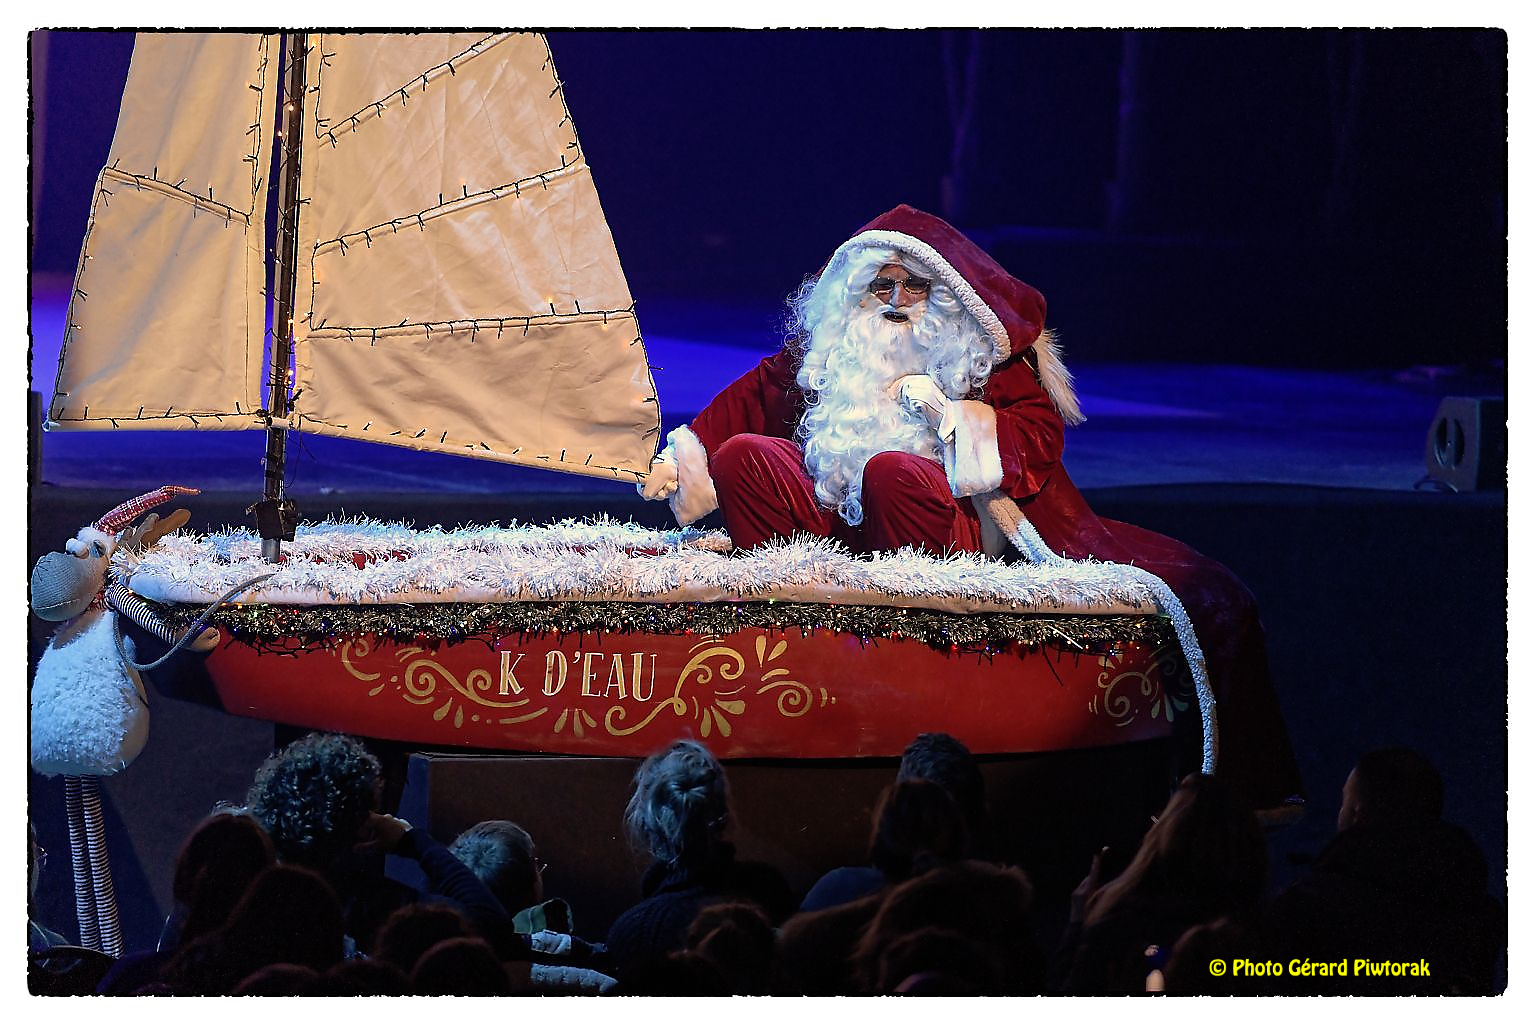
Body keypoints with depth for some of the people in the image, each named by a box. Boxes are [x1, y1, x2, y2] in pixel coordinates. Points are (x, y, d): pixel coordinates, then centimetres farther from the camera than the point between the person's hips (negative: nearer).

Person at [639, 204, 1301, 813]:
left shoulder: (983, 354, 9)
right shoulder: (824, 347, 19)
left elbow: (1041, 436, 0)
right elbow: (752, 399, 23)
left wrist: (947, 407, -9)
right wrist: (683, 455, 12)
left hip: (955, 532, -4)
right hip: (835, 530, 4)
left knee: (892, 470, -38)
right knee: (743, 456, -15)